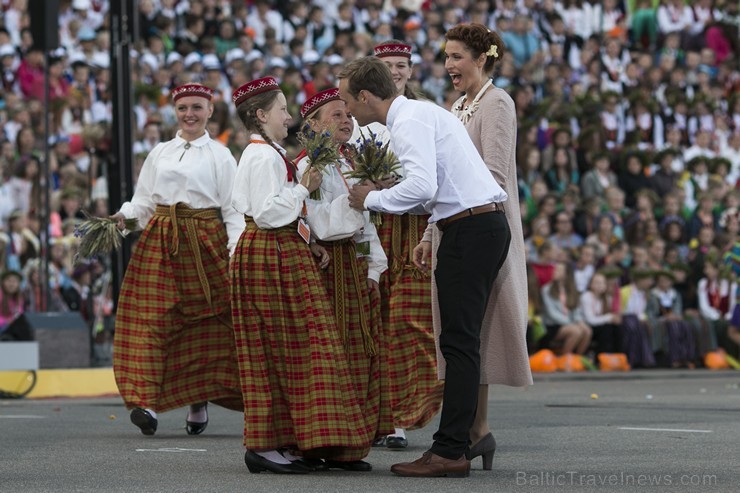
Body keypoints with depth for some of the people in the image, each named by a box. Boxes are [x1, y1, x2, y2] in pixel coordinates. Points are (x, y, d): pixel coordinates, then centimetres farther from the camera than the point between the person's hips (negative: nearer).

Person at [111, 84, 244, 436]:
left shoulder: (219, 155, 5)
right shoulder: (160, 153, 15)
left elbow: (232, 209, 1)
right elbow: (144, 201, 15)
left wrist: (236, 252, -10)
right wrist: (123, 216, -6)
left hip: (205, 244, -2)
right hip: (159, 243, 2)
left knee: (204, 324, -1)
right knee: (151, 319, -11)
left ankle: (199, 401, 12)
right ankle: (147, 400, -17)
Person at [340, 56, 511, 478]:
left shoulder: (408, 122, -12)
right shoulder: (425, 112, 21)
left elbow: (422, 186, -25)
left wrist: (371, 198, -11)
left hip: (470, 229, -10)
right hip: (485, 223, 10)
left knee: (459, 342, -10)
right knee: (461, 341, 10)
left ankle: (450, 452, -10)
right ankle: (459, 441, 11)